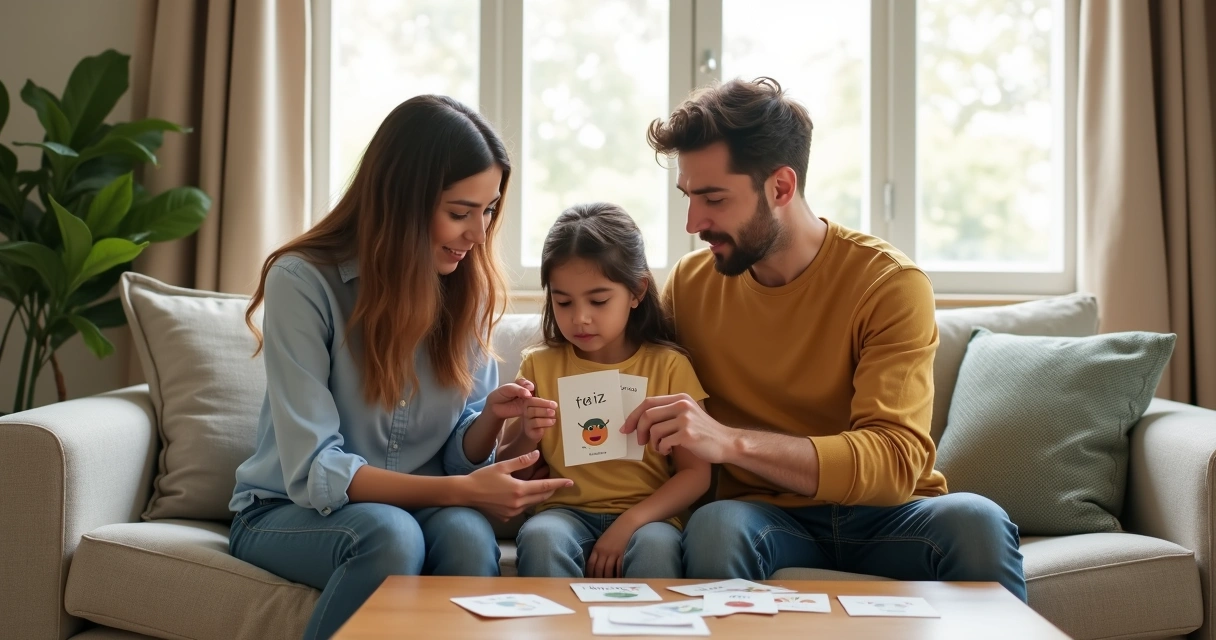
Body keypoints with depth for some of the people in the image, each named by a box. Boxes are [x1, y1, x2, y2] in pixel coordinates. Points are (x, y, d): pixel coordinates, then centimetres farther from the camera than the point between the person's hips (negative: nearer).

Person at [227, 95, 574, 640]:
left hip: (417, 508, 3)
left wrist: (490, 418, -21)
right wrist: (461, 490, -28)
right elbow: (313, 473, -21)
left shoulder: (468, 287, -2)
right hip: (289, 512, -3)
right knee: (389, 533, -35)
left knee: (467, 534, -32)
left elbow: (459, 455, 2)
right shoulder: (303, 281, -17)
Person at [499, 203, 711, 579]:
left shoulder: (668, 366, 2)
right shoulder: (540, 367, 7)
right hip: (566, 512, 1)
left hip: (646, 516, -1)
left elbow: (696, 473, -3)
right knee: (539, 538, -32)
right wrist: (526, 438, -12)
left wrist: (632, 521, -19)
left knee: (655, 545, -35)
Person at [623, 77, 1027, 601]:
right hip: (761, 514, 1)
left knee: (975, 522, -33)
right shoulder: (690, 282, 2)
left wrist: (732, 442, -34)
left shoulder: (890, 283, -10)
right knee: (714, 527, -34)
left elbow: (895, 460, -22)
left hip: (882, 515, -1)